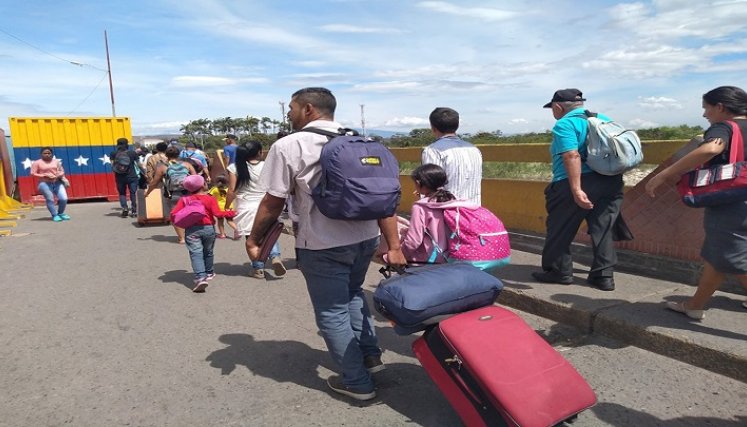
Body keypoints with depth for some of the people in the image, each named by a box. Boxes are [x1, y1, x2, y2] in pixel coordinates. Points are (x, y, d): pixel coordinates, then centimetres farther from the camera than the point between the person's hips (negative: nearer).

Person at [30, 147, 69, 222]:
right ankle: (55, 215, 1)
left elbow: (62, 171, 12)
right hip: (44, 183, -3)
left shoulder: (56, 161, 14)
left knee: (64, 199, -8)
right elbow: (32, 173, -2)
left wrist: (58, 176, -10)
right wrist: (44, 176, -12)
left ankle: (60, 213, 15)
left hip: (57, 183, 3)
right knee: (50, 199, -10)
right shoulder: (37, 163, 4)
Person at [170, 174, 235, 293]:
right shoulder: (210, 199, -3)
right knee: (208, 252, 19)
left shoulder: (184, 199, 4)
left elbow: (174, 213, -3)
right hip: (208, 228, 0)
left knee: (195, 253, -7)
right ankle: (209, 273, 36)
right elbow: (217, 213, -13)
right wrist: (229, 213, 0)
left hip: (191, 229, 0)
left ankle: (200, 278, -23)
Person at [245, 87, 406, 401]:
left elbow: (272, 202, -7)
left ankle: (357, 383, 22)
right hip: (367, 237, 6)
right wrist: (393, 246, 3)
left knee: (332, 313, 11)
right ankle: (370, 354, 34)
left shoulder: (288, 146, -8)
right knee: (352, 293, 30)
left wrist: (254, 240, 8)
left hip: (323, 244, -6)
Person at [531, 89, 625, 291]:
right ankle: (604, 276, 14)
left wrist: (576, 189, -24)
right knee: (604, 231, 12)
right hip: (612, 183, 7)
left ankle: (558, 271, 17)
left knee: (560, 230, 7)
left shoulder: (564, 125, -8)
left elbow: (572, 156, -20)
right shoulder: (605, 120, 17)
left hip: (576, 184, -7)